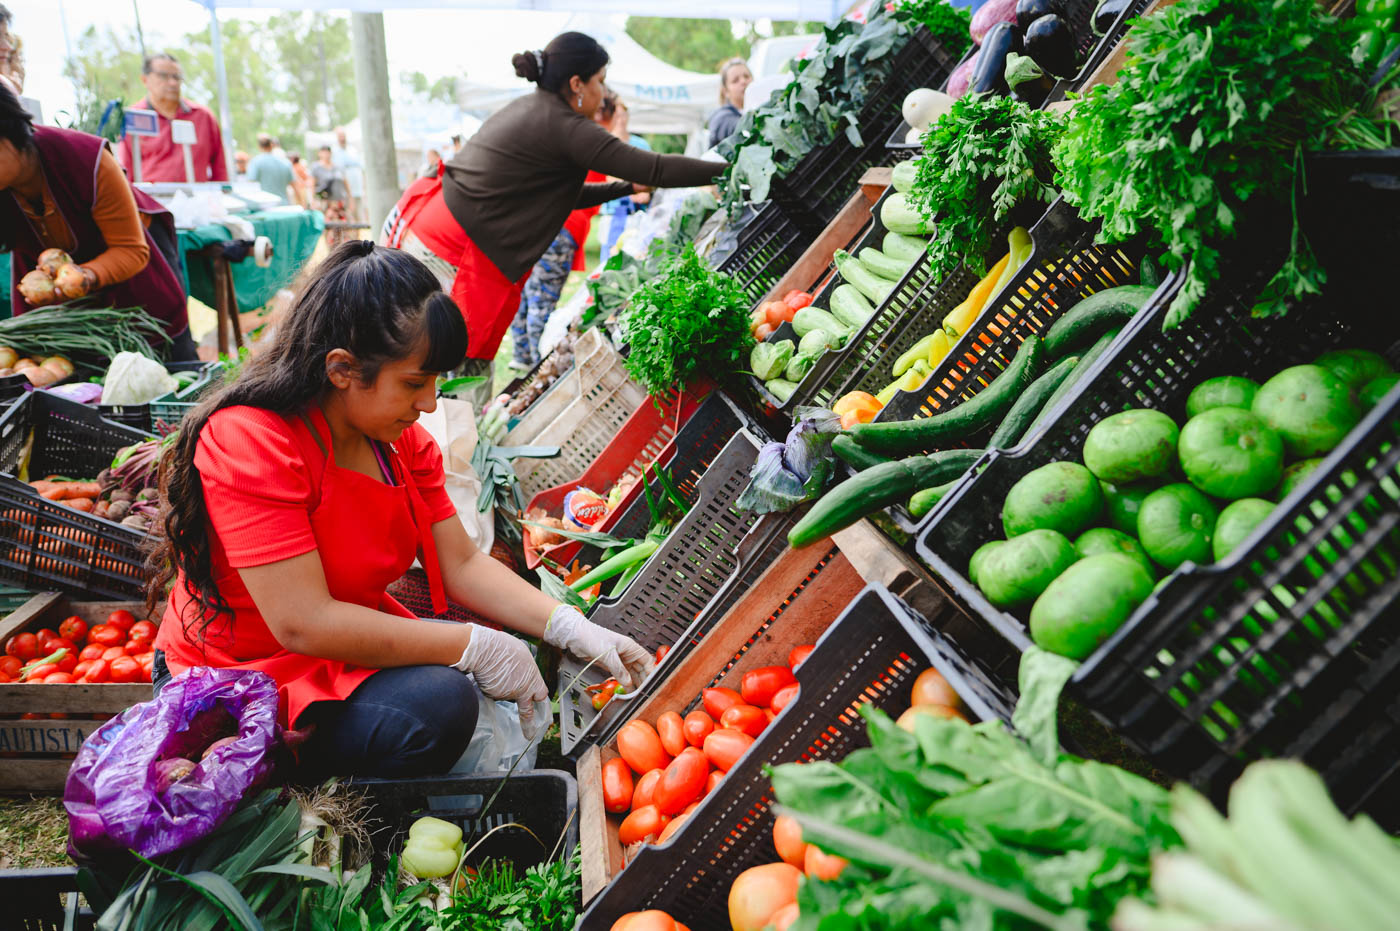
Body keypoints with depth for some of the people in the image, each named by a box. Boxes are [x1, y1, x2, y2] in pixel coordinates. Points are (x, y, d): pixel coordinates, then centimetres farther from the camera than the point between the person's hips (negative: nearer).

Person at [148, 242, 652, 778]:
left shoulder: (401, 439, 0)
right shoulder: (249, 442, -25)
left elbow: (462, 564, 0)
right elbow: (304, 624, -29)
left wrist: (572, 629, -14)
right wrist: (474, 646, -27)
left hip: (350, 648, 8)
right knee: (437, 704, -29)